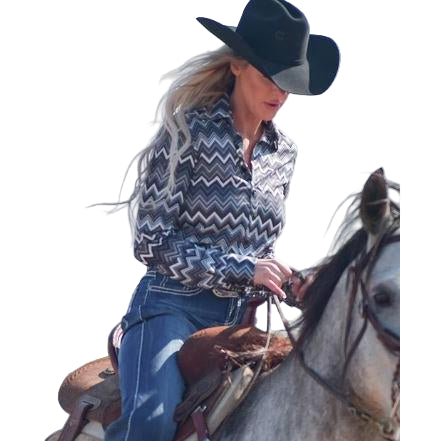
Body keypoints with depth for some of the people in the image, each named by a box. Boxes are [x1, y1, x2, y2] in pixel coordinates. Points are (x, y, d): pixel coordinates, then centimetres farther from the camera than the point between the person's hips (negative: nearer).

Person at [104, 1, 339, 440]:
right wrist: (243, 269, -16)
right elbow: (153, 244, -11)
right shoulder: (189, 131, -7)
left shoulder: (284, 153, 12)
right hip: (173, 305, -7)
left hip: (239, 315, 7)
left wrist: (280, 277, 4)